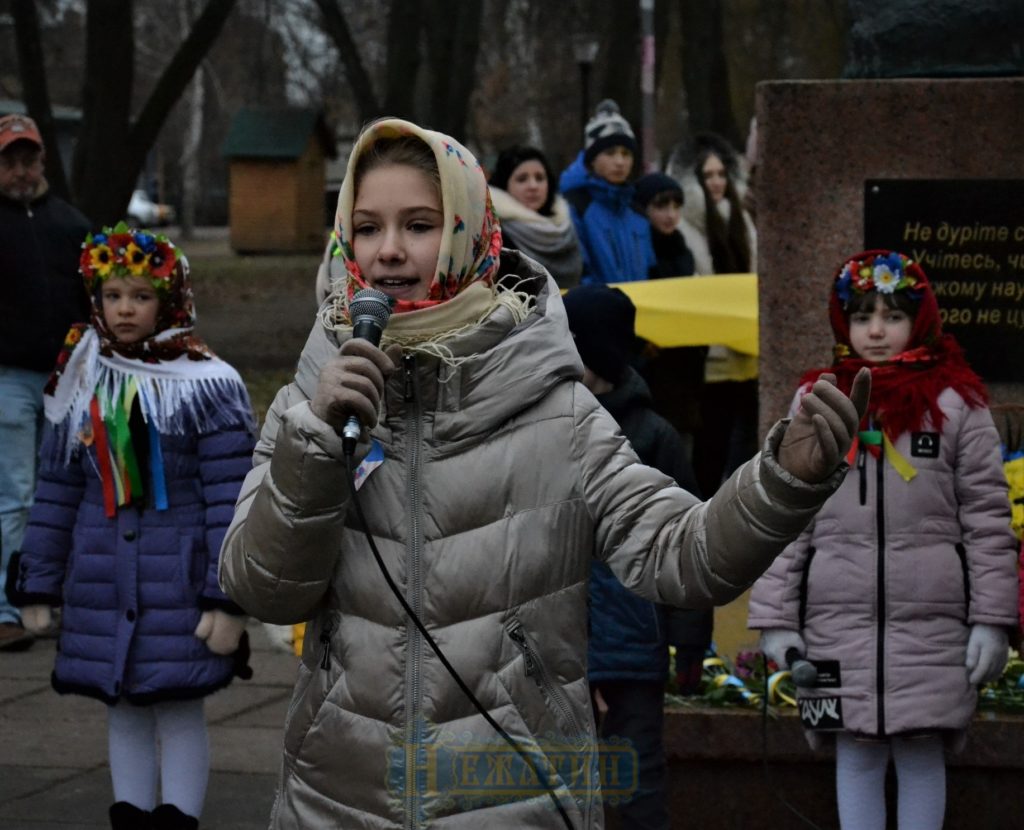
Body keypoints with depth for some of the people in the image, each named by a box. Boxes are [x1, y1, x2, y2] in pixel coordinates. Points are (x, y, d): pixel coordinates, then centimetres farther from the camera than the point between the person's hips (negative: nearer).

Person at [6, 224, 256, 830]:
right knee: (123, 711, 11)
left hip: (179, 581, -5)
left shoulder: (208, 386, -9)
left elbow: (231, 499, -11)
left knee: (179, 709, 0)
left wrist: (229, 601, -15)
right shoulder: (81, 386, 8)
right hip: (102, 584, 5)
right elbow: (57, 491, 13)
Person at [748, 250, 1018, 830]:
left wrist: (992, 620, -4)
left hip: (931, 623, -2)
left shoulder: (956, 404, 1)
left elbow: (988, 519, 1)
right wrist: (775, 618, 3)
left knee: (922, 754, 4)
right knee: (856, 755, 6)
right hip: (839, 621, 2)